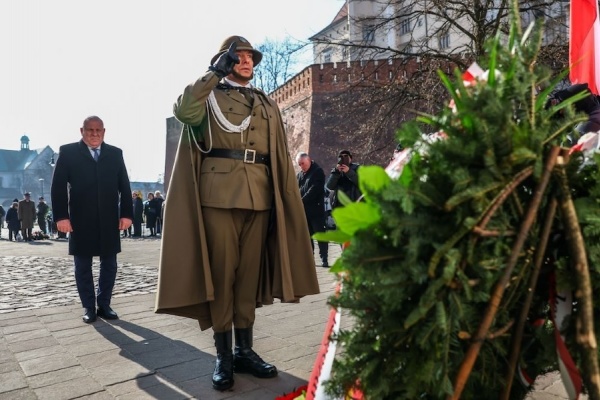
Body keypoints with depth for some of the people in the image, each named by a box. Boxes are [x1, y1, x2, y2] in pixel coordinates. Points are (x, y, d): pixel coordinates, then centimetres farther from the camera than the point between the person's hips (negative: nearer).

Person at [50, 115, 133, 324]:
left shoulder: (115, 153, 9)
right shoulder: (68, 152, 3)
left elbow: (124, 186, 6)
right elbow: (58, 186, -2)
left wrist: (126, 213, -1)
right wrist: (61, 216, -10)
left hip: (109, 221, 2)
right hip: (81, 221, -2)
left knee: (109, 265, 7)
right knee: (83, 266, 7)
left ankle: (104, 305, 20)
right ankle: (89, 307, 19)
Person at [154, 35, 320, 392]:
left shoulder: (268, 104, 21)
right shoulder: (209, 96, 12)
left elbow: (281, 157, 15)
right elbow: (183, 111, -13)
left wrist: (283, 201, 6)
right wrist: (217, 72, -11)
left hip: (259, 196, 3)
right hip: (219, 192, -3)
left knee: (249, 273, 7)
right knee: (221, 272, -1)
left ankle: (245, 350, 18)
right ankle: (223, 356, 10)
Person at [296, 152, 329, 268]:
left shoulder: (318, 171, -4)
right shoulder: (299, 174, 15)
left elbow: (314, 189, -14)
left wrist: (301, 201, -18)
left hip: (316, 209, -6)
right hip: (303, 209, 6)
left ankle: (324, 258, 0)